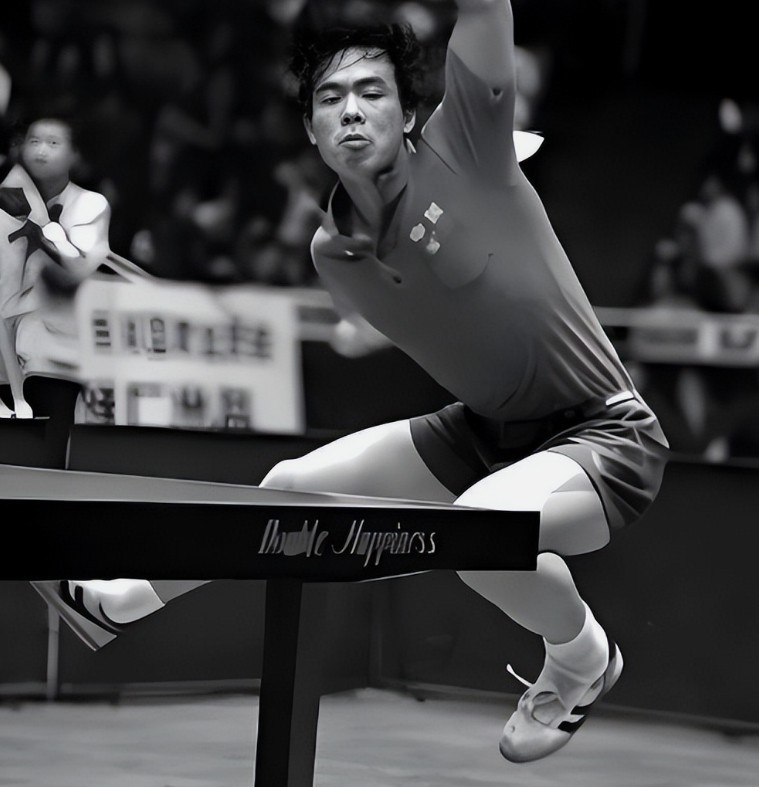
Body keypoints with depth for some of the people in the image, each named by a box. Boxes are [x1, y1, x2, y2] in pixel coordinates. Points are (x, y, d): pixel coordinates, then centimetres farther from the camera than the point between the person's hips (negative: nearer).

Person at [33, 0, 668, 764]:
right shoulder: (331, 252, -2)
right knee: (291, 485, 7)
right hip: (486, 432, 7)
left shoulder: (459, 150, -20)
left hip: (604, 434, -7)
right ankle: (136, 597, 33)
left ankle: (582, 659, -4)